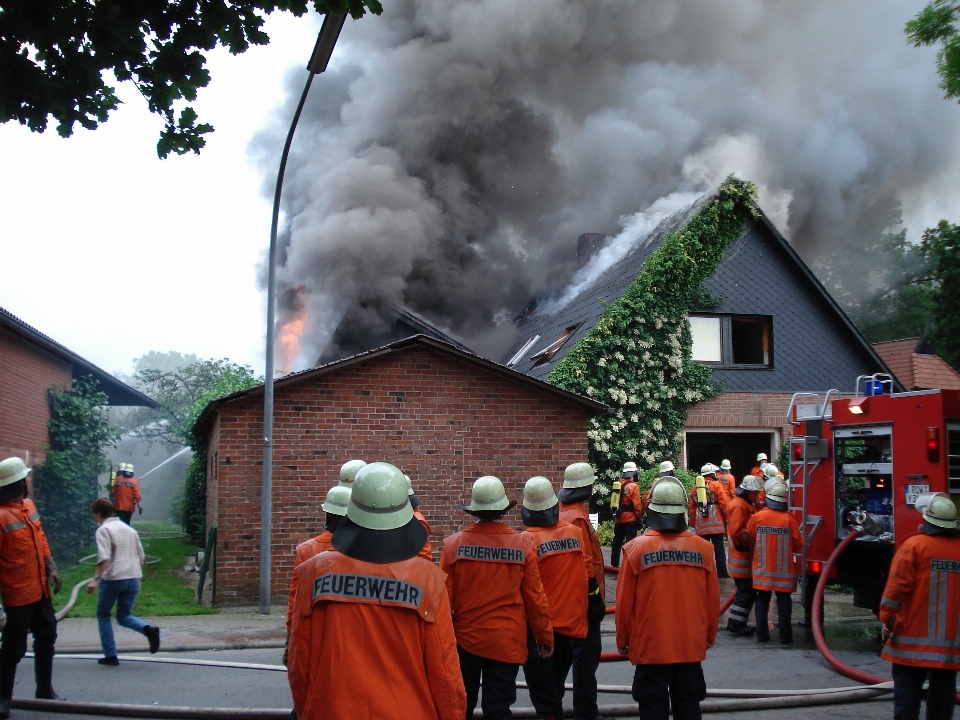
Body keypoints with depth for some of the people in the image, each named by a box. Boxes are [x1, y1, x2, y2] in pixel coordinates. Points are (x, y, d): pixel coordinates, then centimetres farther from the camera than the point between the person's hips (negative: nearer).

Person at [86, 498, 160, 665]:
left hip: (112, 579, -6)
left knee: (103, 615, 13)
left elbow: (104, 557, -19)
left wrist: (95, 579, -23)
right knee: (124, 616, 13)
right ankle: (149, 630, -16)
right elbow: (141, 557, 18)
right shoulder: (129, 529, 17)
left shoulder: (103, 530, -4)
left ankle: (110, 655, 9)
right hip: (133, 578, 6)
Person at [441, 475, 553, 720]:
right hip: (507, 642, -1)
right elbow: (535, 598, -4)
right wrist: (545, 636, 9)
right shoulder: (523, 545, -10)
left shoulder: (453, 544, -11)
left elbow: (445, 597, -7)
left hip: (465, 638, 1)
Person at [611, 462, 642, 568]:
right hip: (630, 518, -6)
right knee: (630, 541, -2)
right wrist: (639, 517, -4)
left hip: (618, 518, 6)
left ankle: (614, 563, 17)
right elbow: (636, 505, -15)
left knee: (617, 541, 12)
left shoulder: (618, 485, 6)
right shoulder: (633, 486, -13)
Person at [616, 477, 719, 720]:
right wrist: (710, 636, 20)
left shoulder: (637, 548, -11)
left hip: (650, 645, -2)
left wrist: (623, 641, 9)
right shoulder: (703, 548, -5)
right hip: (691, 645, 2)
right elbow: (713, 600, 3)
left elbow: (624, 602, -6)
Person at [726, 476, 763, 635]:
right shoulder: (738, 506, -17)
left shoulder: (747, 504, 17)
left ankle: (739, 623, 20)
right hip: (742, 557, -11)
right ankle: (735, 624, -3)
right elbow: (737, 532, -24)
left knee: (747, 592, 14)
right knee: (746, 592, -8)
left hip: (746, 556, 11)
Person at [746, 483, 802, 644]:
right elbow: (798, 544, -5)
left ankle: (762, 634, 12)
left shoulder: (757, 517, -8)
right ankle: (785, 636, 6)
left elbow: (750, 539, 4)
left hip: (762, 568, 1)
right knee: (783, 601, 7)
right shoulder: (789, 519, -12)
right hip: (784, 569, -1)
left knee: (762, 600, 10)